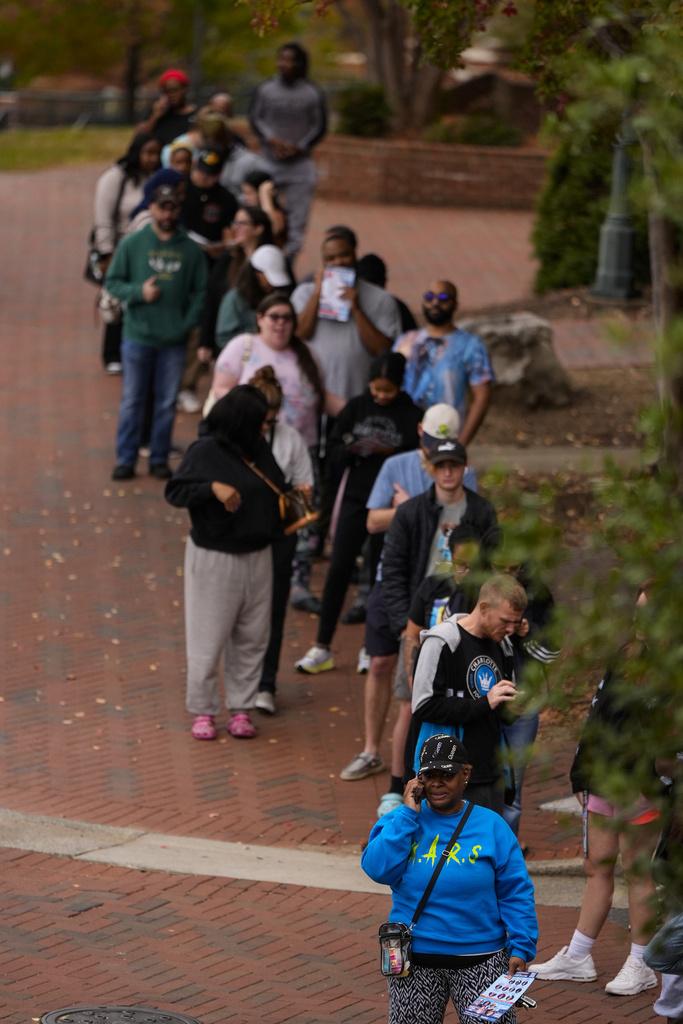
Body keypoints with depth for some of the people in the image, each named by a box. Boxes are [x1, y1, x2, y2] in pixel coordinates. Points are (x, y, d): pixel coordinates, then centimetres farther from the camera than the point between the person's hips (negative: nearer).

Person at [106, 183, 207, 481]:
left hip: (174, 340, 1)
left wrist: (188, 323, -7)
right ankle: (125, 459, 10)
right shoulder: (132, 244, 0)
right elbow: (112, 282, 1)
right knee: (132, 400, 4)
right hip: (138, 336, -1)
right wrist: (138, 292, -15)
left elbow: (200, 291, 5)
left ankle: (159, 459, 17)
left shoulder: (191, 250, 3)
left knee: (167, 402, 7)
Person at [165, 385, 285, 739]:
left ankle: (241, 707, 19)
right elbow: (174, 491, -14)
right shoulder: (205, 452, -12)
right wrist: (213, 488, -27)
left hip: (257, 557, 6)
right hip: (214, 559, -6)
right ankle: (202, 710, 12)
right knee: (209, 636, 1)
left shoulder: (259, 449, 5)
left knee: (252, 637, 9)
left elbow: (275, 489, 21)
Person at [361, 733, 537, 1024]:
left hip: (480, 958, -1)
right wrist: (409, 813, -14)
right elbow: (377, 868, -15)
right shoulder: (401, 820, 1)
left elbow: (515, 893, -2)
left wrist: (521, 949, -11)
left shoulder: (491, 825, -1)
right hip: (416, 960, 1)